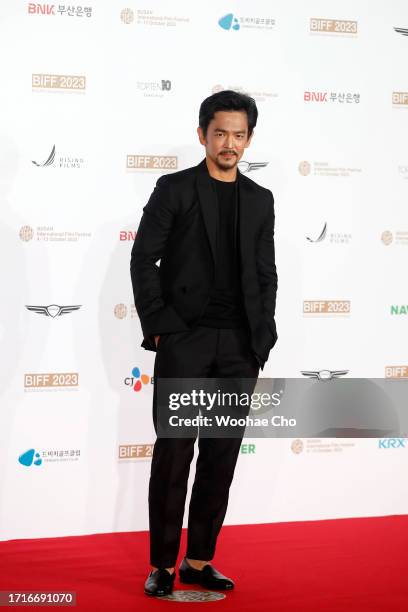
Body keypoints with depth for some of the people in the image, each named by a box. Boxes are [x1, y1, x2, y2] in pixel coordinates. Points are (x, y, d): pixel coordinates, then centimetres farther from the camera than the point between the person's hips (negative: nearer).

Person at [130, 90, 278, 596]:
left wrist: (262, 342, 6)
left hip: (239, 346, 4)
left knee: (222, 456, 6)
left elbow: (266, 275, 13)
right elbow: (143, 260, -2)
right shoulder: (173, 189, 1)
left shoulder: (259, 200, 13)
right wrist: (157, 327, -9)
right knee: (173, 454, -1)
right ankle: (162, 565, 8)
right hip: (184, 340, -4)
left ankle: (199, 561, 15)